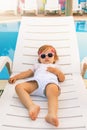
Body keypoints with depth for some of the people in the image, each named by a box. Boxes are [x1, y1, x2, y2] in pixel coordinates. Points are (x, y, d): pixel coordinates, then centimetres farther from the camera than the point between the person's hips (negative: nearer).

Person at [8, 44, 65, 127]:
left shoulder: (55, 67, 41)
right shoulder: (37, 65, 46)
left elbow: (62, 79, 30)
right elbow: (27, 73, 38)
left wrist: (57, 71, 11)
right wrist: (15, 77, 25)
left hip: (50, 82, -2)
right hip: (36, 82, 3)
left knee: (53, 92, -41)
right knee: (19, 86, -27)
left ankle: (52, 114, -66)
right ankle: (32, 106, -48)